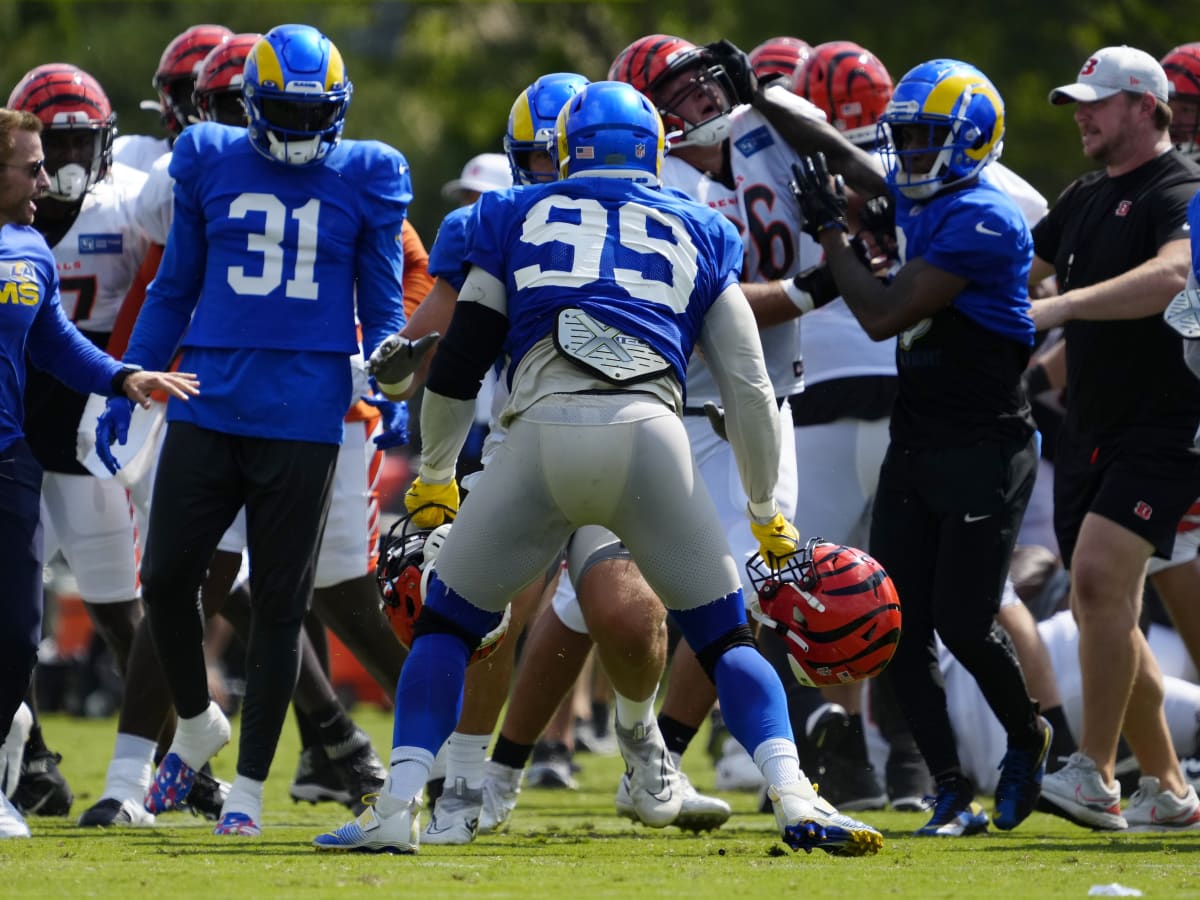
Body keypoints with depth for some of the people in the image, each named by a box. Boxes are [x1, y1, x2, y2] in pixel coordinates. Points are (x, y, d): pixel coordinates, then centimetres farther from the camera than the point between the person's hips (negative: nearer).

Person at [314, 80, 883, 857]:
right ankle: (796, 800, -6)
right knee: (725, 637, 14)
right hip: (651, 438, 0)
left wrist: (435, 474, 37)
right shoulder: (697, 236, 25)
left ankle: (398, 806, 2)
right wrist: (766, 511, 33)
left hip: (545, 437, 0)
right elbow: (751, 390, 22)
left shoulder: (517, 219, 24)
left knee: (449, 621, 17)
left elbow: (457, 369, 22)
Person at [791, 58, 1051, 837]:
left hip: (984, 447, -8)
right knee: (900, 626, 0)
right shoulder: (919, 208, 9)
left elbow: (886, 315, -19)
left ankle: (1029, 740, 22)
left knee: (963, 623, -7)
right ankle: (953, 793, 5)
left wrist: (831, 231, -9)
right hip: (917, 444, 8)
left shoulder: (981, 221, -18)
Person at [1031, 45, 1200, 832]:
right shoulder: (1087, 200, 17)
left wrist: (1063, 305, -35)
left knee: (1101, 576, -22)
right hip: (1092, 429, 9)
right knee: (1104, 611, 8)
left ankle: (1095, 774, -20)